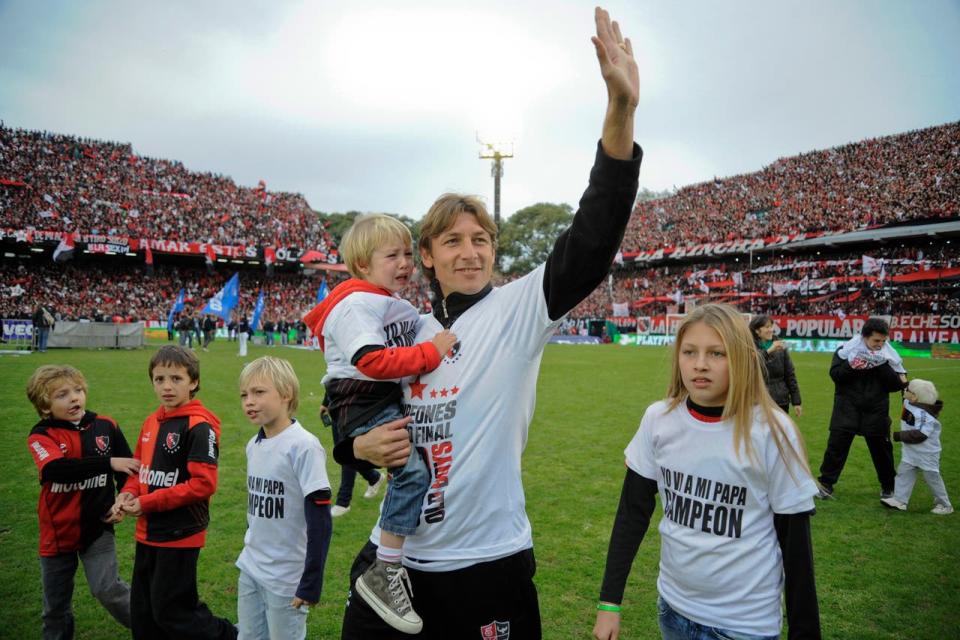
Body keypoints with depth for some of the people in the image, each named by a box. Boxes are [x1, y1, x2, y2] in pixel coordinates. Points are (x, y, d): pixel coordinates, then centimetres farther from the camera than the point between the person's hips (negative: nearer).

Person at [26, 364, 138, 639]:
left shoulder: (106, 427, -6)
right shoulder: (41, 436, -11)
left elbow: (129, 467, 8)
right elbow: (57, 469, -32)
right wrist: (108, 462, -37)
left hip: (98, 526, -1)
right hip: (58, 531, 1)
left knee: (107, 589, -11)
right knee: (55, 603, 16)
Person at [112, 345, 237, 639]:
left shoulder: (199, 426, -18)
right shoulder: (151, 422, 6)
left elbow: (203, 483, -22)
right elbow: (141, 468, 17)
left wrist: (147, 503, -19)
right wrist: (128, 494, -4)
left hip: (179, 535, -8)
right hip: (147, 533, 8)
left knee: (170, 612, 3)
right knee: (142, 615, 19)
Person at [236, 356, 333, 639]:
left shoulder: (303, 446, -20)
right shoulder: (253, 445, 2)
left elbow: (319, 521, -19)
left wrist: (311, 582, -18)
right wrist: (250, 554, 16)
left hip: (286, 577, -7)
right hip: (250, 571, 7)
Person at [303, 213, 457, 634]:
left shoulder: (398, 306, 15)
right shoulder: (355, 304, -15)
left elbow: (406, 352, 23)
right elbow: (374, 361, -29)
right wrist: (430, 353, -25)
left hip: (395, 401, 10)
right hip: (362, 405, -10)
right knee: (413, 471, -27)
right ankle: (383, 574, -14)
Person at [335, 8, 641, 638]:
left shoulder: (518, 309, -8)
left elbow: (589, 246, -24)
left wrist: (621, 111, -34)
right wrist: (361, 446, -9)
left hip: (487, 564, -3)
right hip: (393, 556, 4)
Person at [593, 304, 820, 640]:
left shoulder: (771, 431, -17)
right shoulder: (659, 420, -9)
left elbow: (795, 540, -9)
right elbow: (633, 511, -2)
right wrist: (609, 601, -2)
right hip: (673, 606, 3)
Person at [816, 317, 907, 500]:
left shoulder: (887, 354, 1)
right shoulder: (846, 349, -5)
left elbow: (896, 384, -5)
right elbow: (834, 374, -11)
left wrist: (882, 366, -17)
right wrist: (852, 365, -25)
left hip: (876, 412, 2)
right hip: (847, 410, -2)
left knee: (882, 449, 12)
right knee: (836, 445, 0)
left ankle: (888, 486, 31)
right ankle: (826, 483, 9)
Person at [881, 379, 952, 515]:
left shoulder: (924, 415, -28)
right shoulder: (909, 404, -2)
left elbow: (919, 435, -32)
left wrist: (898, 436, -27)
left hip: (927, 453, -8)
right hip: (911, 451, 8)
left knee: (932, 477, 5)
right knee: (904, 472, 6)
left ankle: (944, 505, 22)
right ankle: (899, 500, 10)